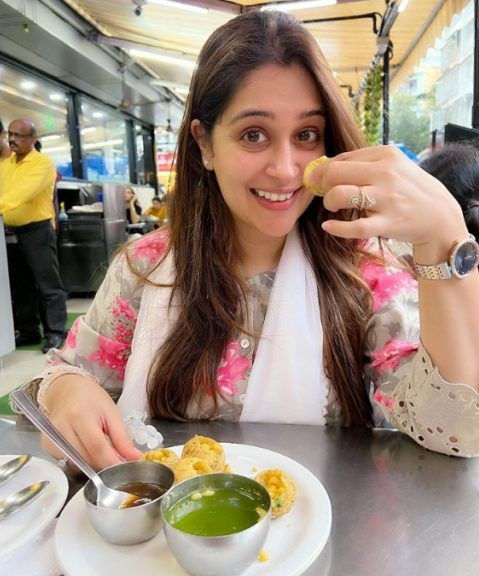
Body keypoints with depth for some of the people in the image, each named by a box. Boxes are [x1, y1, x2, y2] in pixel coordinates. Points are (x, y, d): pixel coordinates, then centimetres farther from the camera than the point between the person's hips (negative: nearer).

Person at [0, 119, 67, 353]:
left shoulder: (43, 163, -8)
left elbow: (25, 190, -23)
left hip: (37, 230, -7)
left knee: (47, 283, -3)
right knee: (20, 285, 12)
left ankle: (55, 332, 4)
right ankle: (28, 330, 23)